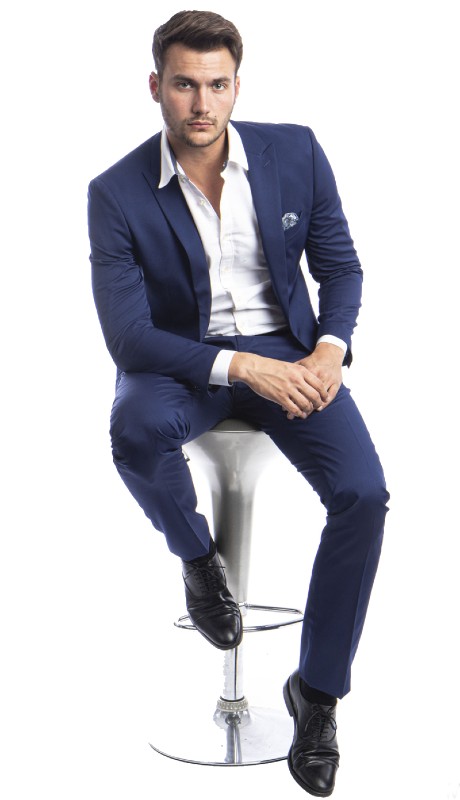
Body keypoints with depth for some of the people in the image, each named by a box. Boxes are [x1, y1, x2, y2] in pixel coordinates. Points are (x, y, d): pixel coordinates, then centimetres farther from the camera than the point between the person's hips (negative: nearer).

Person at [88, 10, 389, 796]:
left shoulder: (295, 152, -6)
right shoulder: (117, 194, -12)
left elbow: (340, 265, 4)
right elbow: (128, 336, -16)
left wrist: (329, 350, -16)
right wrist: (242, 368, -27)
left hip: (287, 350, 2)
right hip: (179, 358, -1)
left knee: (363, 492, -22)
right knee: (137, 430, -37)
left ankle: (317, 691, -1)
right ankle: (198, 559, -2)